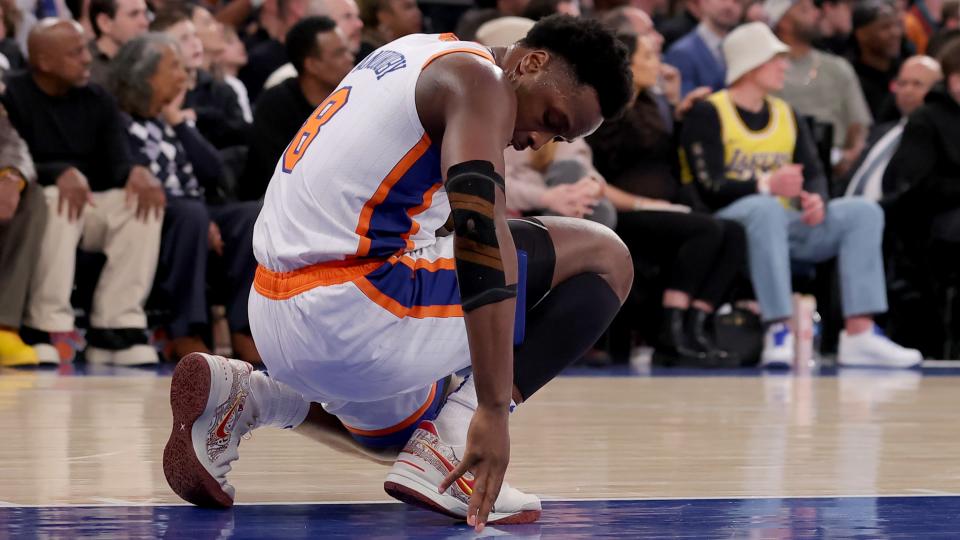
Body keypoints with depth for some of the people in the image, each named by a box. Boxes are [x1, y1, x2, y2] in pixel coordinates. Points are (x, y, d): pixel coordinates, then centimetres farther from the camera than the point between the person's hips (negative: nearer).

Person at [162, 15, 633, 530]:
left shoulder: (420, 55, 20)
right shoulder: (480, 81, -9)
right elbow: (479, 228, -23)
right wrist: (494, 410, -28)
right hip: (350, 314, -9)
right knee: (604, 258, -2)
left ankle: (241, 399, 12)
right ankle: (447, 449, -10)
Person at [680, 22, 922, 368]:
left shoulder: (786, 115, 18)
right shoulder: (708, 114, -4)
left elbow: (814, 175, 7)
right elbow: (710, 188, -16)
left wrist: (816, 200, -18)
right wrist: (767, 185, -31)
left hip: (782, 226, 7)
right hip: (728, 221, -7)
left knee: (864, 212, -11)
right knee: (765, 208, -39)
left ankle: (860, 334, -25)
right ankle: (779, 333, -48)